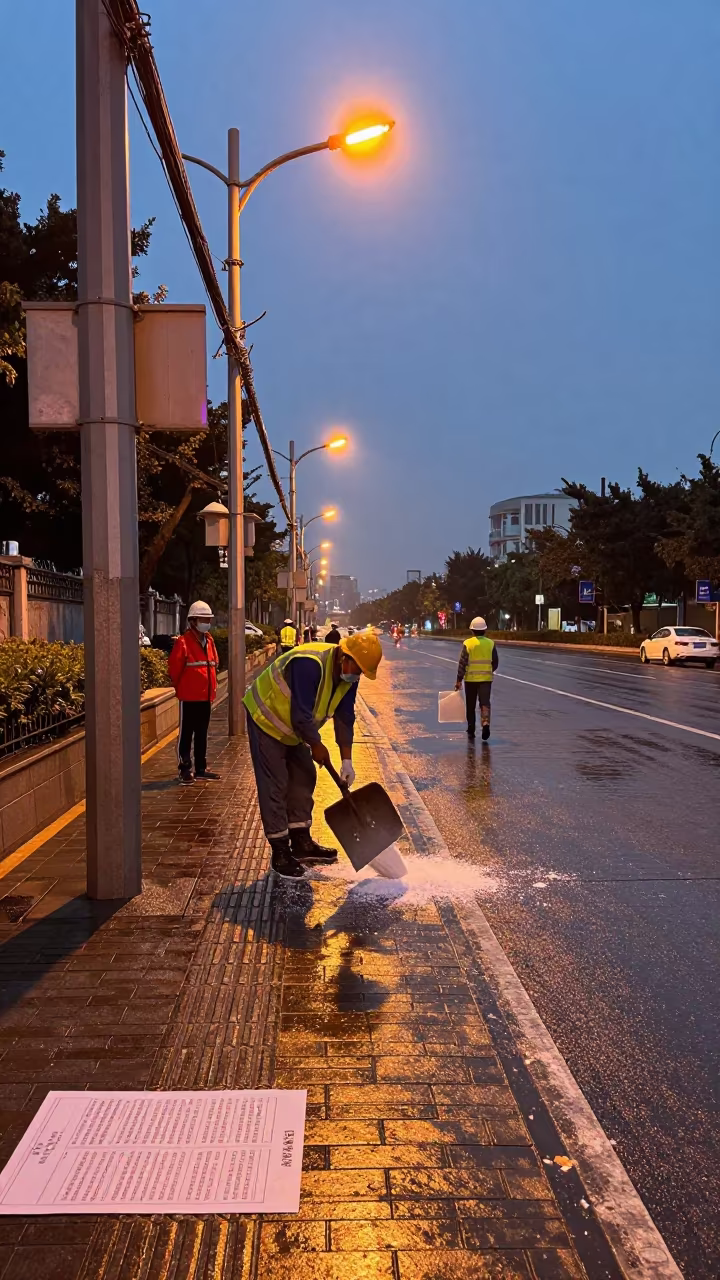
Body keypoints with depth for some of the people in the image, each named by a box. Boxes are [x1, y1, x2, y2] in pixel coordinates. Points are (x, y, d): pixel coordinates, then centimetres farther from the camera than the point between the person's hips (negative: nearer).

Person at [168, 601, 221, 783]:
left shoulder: (209, 641, 9)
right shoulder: (183, 642, -13)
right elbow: (174, 669, -10)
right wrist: (181, 688, 2)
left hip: (206, 696, 7)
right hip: (189, 697, -7)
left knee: (202, 733, 14)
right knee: (186, 734, 1)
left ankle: (201, 768, 22)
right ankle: (185, 769, 8)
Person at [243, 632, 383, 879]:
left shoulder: (348, 676, -8)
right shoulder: (309, 664, -36)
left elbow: (344, 718, -4)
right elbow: (301, 716, -33)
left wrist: (347, 761, -6)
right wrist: (316, 745, -18)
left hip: (293, 728, 9)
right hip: (266, 719, -9)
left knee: (304, 780, 10)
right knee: (274, 786, -6)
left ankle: (301, 843, 22)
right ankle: (280, 853, 2)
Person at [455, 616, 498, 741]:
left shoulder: (467, 643, -7)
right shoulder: (491, 643, 1)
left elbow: (462, 663, -9)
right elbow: (495, 663, 6)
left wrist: (459, 680, -4)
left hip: (471, 679, -1)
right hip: (486, 678, 1)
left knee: (470, 706, 11)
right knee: (485, 702, -1)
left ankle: (471, 731, 19)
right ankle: (486, 723, -25)